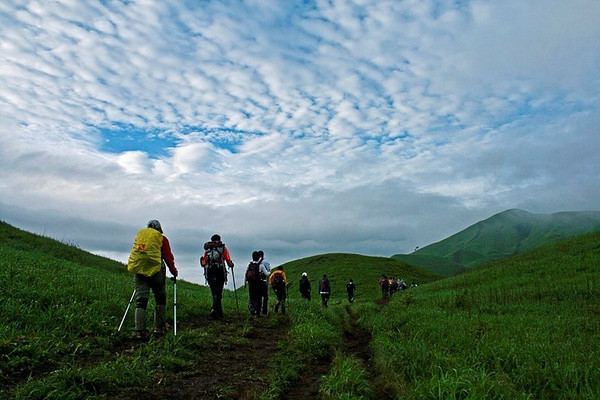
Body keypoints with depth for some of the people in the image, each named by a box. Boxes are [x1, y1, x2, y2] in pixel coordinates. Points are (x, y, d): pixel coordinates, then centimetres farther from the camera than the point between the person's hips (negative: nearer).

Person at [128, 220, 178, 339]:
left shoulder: (139, 235, 19)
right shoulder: (161, 238, 8)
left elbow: (136, 254, 23)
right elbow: (168, 257, 6)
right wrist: (174, 271, 16)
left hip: (138, 270, 3)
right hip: (155, 270, -3)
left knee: (140, 300, 2)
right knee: (160, 298, 10)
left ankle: (140, 330, -5)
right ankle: (159, 327, 8)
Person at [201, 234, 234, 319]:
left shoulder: (207, 249, 16)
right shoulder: (223, 249, 9)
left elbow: (203, 263, 8)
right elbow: (229, 263, 2)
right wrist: (231, 265, 23)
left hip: (209, 273, 3)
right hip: (219, 273, -3)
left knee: (214, 293, 12)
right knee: (218, 293, -6)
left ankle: (219, 313, 15)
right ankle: (214, 309, -29)